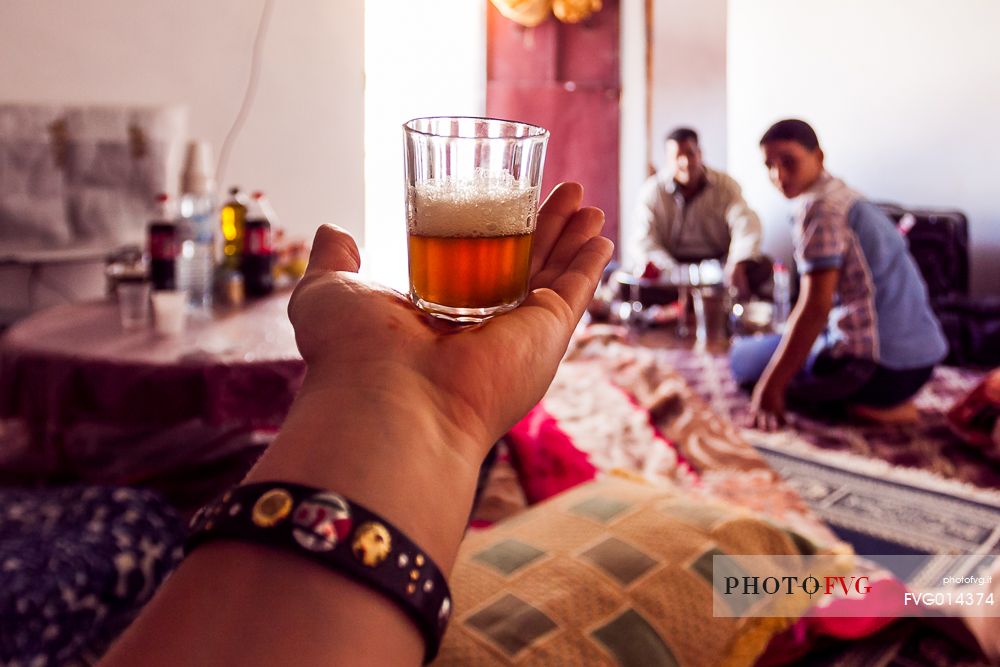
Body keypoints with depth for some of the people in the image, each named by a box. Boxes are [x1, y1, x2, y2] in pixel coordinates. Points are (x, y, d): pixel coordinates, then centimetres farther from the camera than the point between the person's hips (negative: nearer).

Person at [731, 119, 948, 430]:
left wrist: (769, 388, -19)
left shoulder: (819, 206, -15)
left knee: (744, 357, 2)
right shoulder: (842, 193, 14)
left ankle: (865, 409, -6)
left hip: (878, 365, -10)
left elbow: (815, 307, -22)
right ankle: (886, 403, 10)